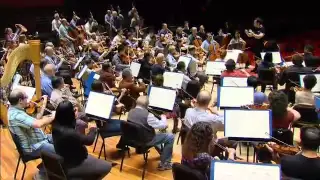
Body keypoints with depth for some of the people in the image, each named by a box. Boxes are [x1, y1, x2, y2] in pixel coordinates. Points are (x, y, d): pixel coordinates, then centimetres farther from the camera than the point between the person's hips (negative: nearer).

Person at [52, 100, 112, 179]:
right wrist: (93, 130, 0)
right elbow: (89, 140, -20)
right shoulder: (70, 133, -37)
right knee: (107, 166, 1)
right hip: (71, 166, -9)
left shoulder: (56, 125, -12)